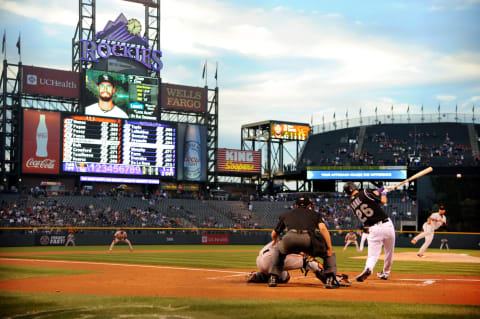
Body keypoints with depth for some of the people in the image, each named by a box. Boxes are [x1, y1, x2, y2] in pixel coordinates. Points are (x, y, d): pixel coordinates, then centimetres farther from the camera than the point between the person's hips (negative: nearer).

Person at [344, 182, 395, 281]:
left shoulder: (352, 204, 10)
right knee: (389, 252, 20)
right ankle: (385, 273, 31)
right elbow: (383, 201, 1)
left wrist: (377, 191, 30)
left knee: (373, 255, 2)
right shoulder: (365, 193, -4)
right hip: (387, 225, -2)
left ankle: (368, 269, -28)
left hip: (374, 229, 2)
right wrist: (384, 193, 20)